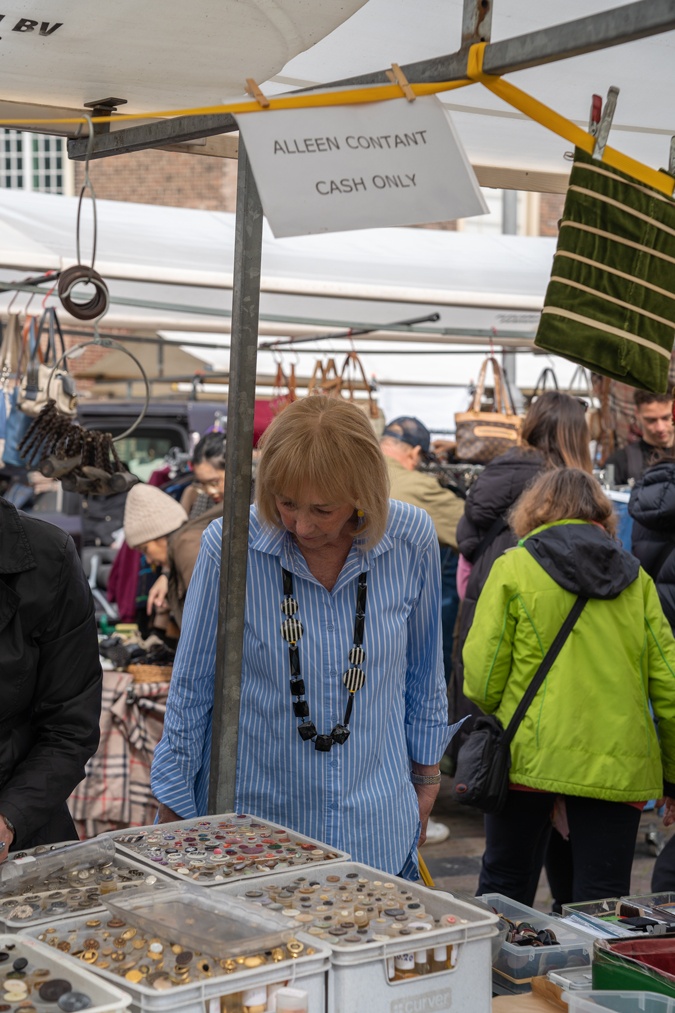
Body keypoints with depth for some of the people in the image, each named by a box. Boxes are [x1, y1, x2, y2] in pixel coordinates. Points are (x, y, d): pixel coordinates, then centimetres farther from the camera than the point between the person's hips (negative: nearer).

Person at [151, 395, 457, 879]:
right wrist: (175, 815, 0)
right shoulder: (230, 544, -15)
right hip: (252, 821, -2)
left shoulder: (411, 539, -8)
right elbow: (192, 688, -4)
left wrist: (424, 780, 16)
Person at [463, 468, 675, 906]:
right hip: (618, 766, 2)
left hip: (529, 757, -1)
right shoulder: (635, 577, 10)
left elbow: (482, 676, -4)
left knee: (504, 886, 15)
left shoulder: (514, 567, 2)